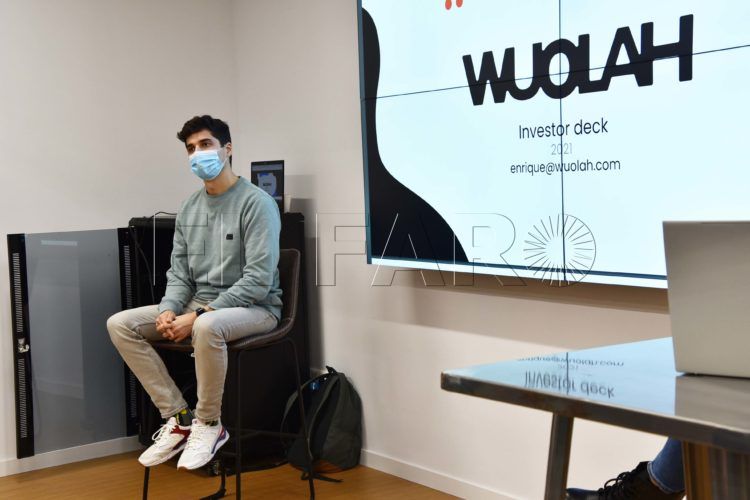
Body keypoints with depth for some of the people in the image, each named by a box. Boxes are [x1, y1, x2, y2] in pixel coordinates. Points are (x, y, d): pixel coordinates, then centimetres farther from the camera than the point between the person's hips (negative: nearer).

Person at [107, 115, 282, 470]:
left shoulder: (256, 203, -13)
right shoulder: (189, 208, 9)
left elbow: (258, 280, -20)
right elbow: (179, 272, 11)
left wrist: (199, 316, -24)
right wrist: (169, 309, -12)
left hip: (254, 307, -7)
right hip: (199, 305, 7)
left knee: (207, 328, -41)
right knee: (120, 325, -8)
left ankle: (208, 423, -15)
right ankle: (177, 417, -5)